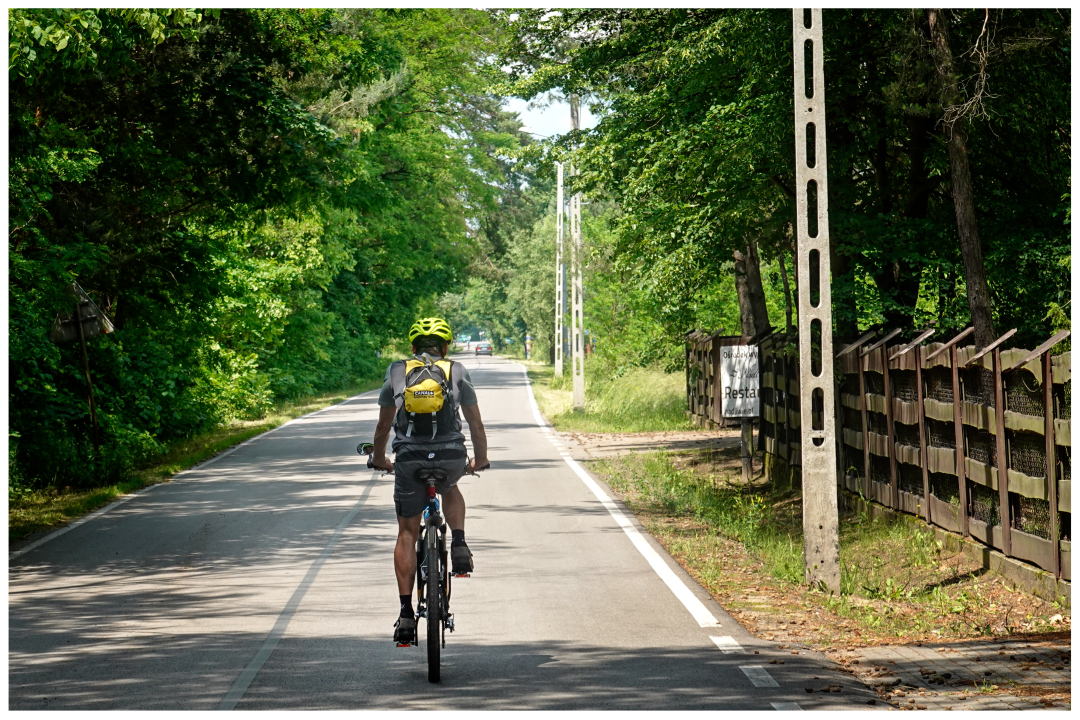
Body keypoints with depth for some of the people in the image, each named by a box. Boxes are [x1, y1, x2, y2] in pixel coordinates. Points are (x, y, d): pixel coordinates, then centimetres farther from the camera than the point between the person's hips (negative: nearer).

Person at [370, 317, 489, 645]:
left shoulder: (396, 371, 18)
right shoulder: (457, 371, 16)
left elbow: (383, 425, 27)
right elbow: (475, 424, 22)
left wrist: (379, 458, 43)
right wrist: (480, 459, 38)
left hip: (409, 458, 0)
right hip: (451, 457, 0)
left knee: (407, 533, 10)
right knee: (450, 490, 36)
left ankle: (406, 613, 4)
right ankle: (459, 546, 14)